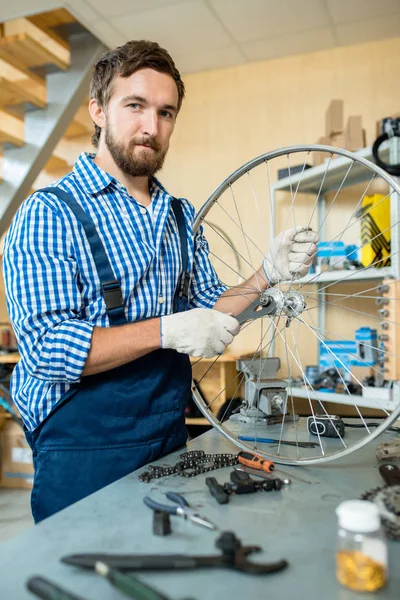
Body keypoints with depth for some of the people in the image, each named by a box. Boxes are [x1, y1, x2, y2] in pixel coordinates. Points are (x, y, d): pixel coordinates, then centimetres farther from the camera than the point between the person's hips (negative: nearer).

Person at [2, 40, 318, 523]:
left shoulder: (181, 215, 8)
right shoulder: (50, 213, -13)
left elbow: (209, 311, 10)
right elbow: (47, 348, -21)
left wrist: (268, 274, -6)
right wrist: (166, 331, -27)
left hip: (170, 439, 7)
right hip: (83, 455, -6)